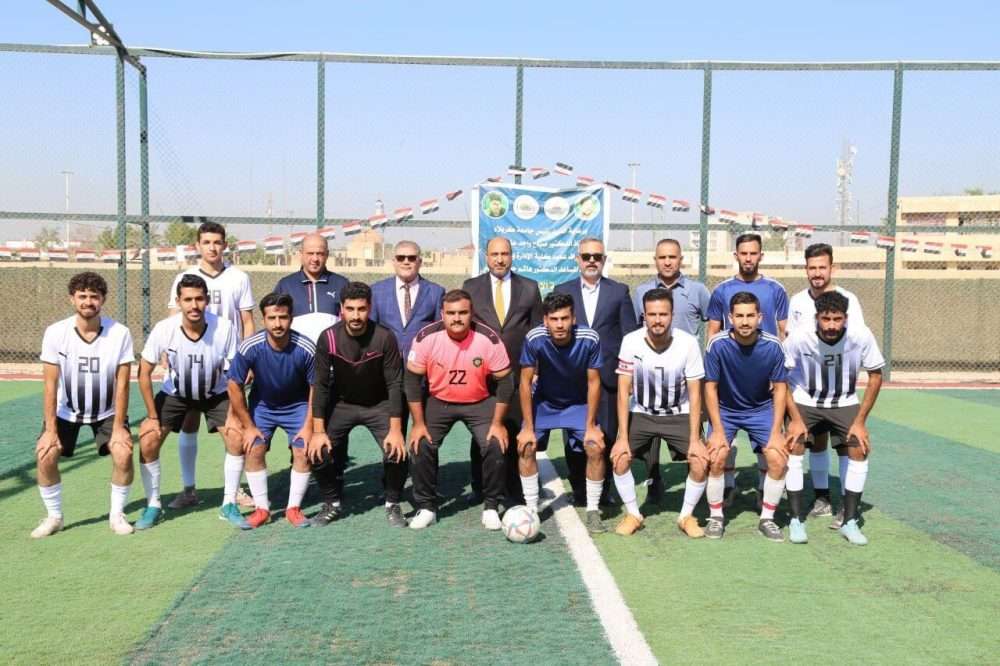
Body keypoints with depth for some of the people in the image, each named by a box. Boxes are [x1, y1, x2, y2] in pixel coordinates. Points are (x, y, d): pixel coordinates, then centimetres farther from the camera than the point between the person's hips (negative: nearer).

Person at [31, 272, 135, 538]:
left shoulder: (120, 333, -20)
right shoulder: (55, 333, -18)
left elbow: (122, 384, -15)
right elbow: (51, 385, -15)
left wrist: (119, 427, -17)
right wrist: (50, 429, -18)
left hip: (107, 411, -1)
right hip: (66, 410, 1)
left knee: (123, 454, -20)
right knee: (45, 455, -16)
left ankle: (117, 514, 2)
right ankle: (54, 516, 7)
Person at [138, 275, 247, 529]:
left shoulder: (225, 328, -29)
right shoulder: (163, 329, -27)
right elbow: (144, 372, -14)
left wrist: (233, 414, -17)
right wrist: (153, 416, -13)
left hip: (215, 394, 0)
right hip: (174, 394, 1)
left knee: (237, 438, -17)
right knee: (147, 441, -12)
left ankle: (229, 505, 1)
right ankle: (153, 506, 8)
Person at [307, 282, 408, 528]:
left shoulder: (385, 337, -23)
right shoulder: (329, 338, -19)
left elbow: (395, 384, -18)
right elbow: (320, 385, -13)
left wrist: (396, 429, -22)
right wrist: (318, 430, -17)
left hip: (379, 405, -1)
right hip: (341, 404, 2)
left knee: (397, 452, -19)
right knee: (318, 452, -13)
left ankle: (393, 505, 8)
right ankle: (332, 504, 14)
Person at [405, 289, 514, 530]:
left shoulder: (489, 339, -21)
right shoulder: (426, 338, -20)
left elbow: (504, 381, -12)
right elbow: (413, 379, -11)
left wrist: (498, 423, -13)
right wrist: (418, 423, -12)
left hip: (480, 402, -1)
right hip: (438, 401, 1)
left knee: (495, 447, -16)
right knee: (420, 446, -13)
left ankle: (491, 507, 6)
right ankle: (426, 507, 8)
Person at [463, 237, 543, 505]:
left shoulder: (530, 288, 9)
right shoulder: (470, 287, 8)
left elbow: (537, 330, 10)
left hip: (517, 372, 0)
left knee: (514, 433, 1)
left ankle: (514, 492, 12)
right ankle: (480, 489, 17)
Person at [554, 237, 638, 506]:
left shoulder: (619, 291, 7)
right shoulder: (563, 291, 9)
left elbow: (629, 334, 6)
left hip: (608, 375, -1)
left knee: (606, 435, 2)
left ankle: (603, 489, 14)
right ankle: (579, 490, 16)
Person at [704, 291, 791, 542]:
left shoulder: (773, 345, -19)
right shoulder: (718, 344, -23)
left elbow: (779, 389, -9)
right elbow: (711, 387, -14)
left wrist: (776, 433, -12)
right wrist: (718, 430, -17)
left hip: (761, 410, 1)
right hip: (725, 410, -1)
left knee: (778, 460, -13)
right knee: (715, 457, -19)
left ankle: (767, 519, 8)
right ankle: (716, 516, 4)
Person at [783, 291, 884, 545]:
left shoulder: (861, 335, -25)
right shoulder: (799, 337, -28)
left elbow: (875, 376, -10)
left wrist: (860, 421, -13)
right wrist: (795, 419, -17)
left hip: (844, 403, 1)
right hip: (803, 401, -1)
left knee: (860, 448, -14)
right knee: (793, 446, -19)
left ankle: (848, 521, 2)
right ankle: (796, 520, -7)